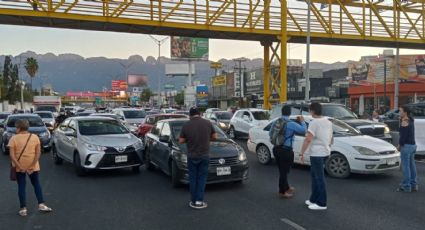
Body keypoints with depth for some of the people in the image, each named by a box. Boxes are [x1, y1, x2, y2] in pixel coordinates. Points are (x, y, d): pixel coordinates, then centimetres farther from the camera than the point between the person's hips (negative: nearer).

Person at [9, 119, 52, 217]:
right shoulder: (35, 137, -2)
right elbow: (38, 153, -7)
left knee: (21, 186, 7)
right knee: (36, 184, 13)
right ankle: (41, 205, 9)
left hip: (19, 167, -1)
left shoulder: (14, 138, -8)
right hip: (33, 166, 2)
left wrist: (19, 167, -13)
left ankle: (23, 208, 7)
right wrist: (32, 166, -7)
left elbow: (12, 155, -14)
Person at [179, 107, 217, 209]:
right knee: (202, 178, 9)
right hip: (204, 155, 0)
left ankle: (193, 201, 16)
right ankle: (199, 201, 5)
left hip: (192, 156, 0)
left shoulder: (186, 125, -6)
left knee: (193, 178, 12)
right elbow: (214, 137, 6)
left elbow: (181, 141, 0)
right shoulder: (207, 123, -4)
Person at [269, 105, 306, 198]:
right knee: (284, 170, 4)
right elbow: (304, 131, -10)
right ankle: (282, 192, 14)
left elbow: (270, 133, 14)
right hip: (286, 150, -7)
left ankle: (286, 188, 35)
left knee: (282, 170, 19)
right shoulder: (291, 124, -17)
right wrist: (302, 121, 5)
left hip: (276, 149, 7)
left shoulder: (275, 122, 2)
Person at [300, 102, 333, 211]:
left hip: (317, 153, -9)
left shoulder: (314, 122, -15)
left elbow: (308, 139, -22)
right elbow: (331, 139, 19)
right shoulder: (328, 122, 12)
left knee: (319, 178, -3)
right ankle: (314, 199, 26)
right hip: (325, 152, 9)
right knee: (315, 175, 19)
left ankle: (322, 203, 3)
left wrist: (302, 153, -17)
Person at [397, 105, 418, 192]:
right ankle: (413, 185, 20)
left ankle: (406, 186, -1)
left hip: (406, 145, -10)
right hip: (413, 145, 10)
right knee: (411, 165, 14)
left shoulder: (404, 121, -14)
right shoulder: (410, 120, 14)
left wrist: (399, 145, -9)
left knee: (405, 166, -5)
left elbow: (403, 135, -18)